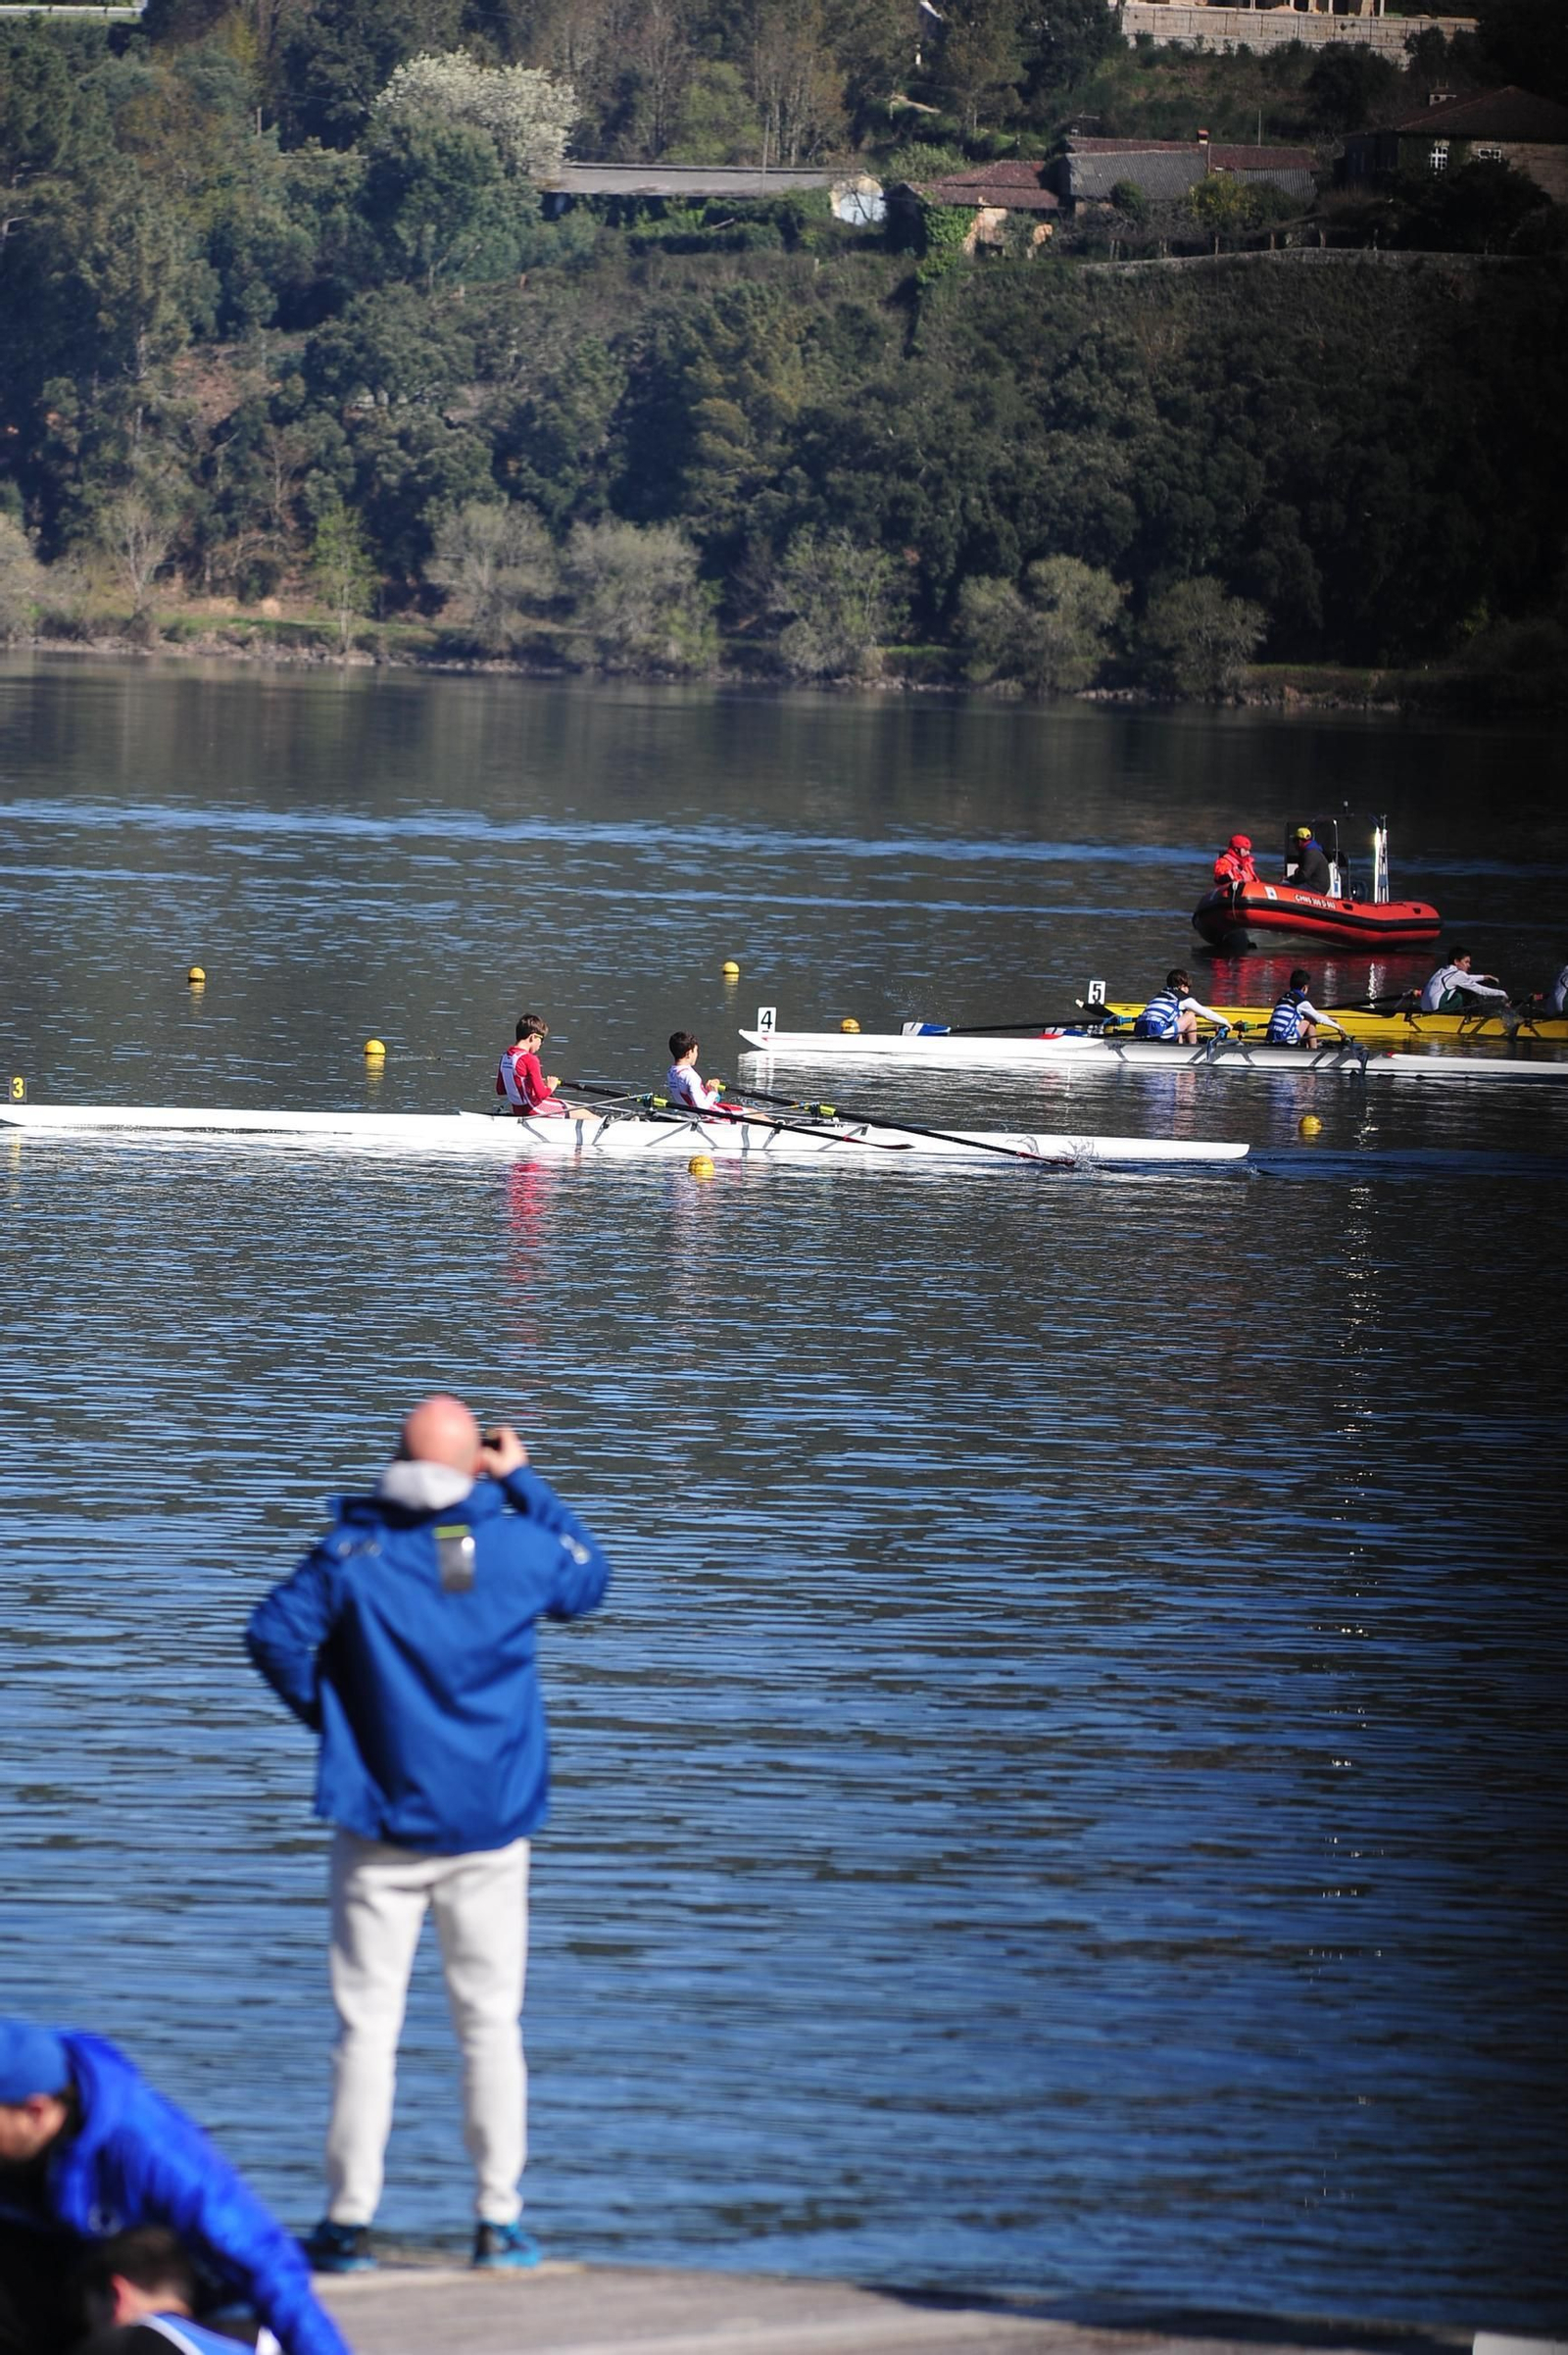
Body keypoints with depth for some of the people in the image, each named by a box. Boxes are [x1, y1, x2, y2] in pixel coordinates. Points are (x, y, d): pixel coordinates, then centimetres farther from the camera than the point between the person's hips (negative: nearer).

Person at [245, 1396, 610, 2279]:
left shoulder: (356, 1553, -9)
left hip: (382, 1828, -1)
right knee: (492, 2022, 8)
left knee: (367, 2023, 2)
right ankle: (499, 2221, 7)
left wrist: (325, 1711, 3)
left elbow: (275, 1634, -12)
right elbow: (590, 1582, 17)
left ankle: (350, 2222, 2)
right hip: (491, 1829, 1)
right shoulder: (522, 1548, -4)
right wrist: (526, 1484, 16)